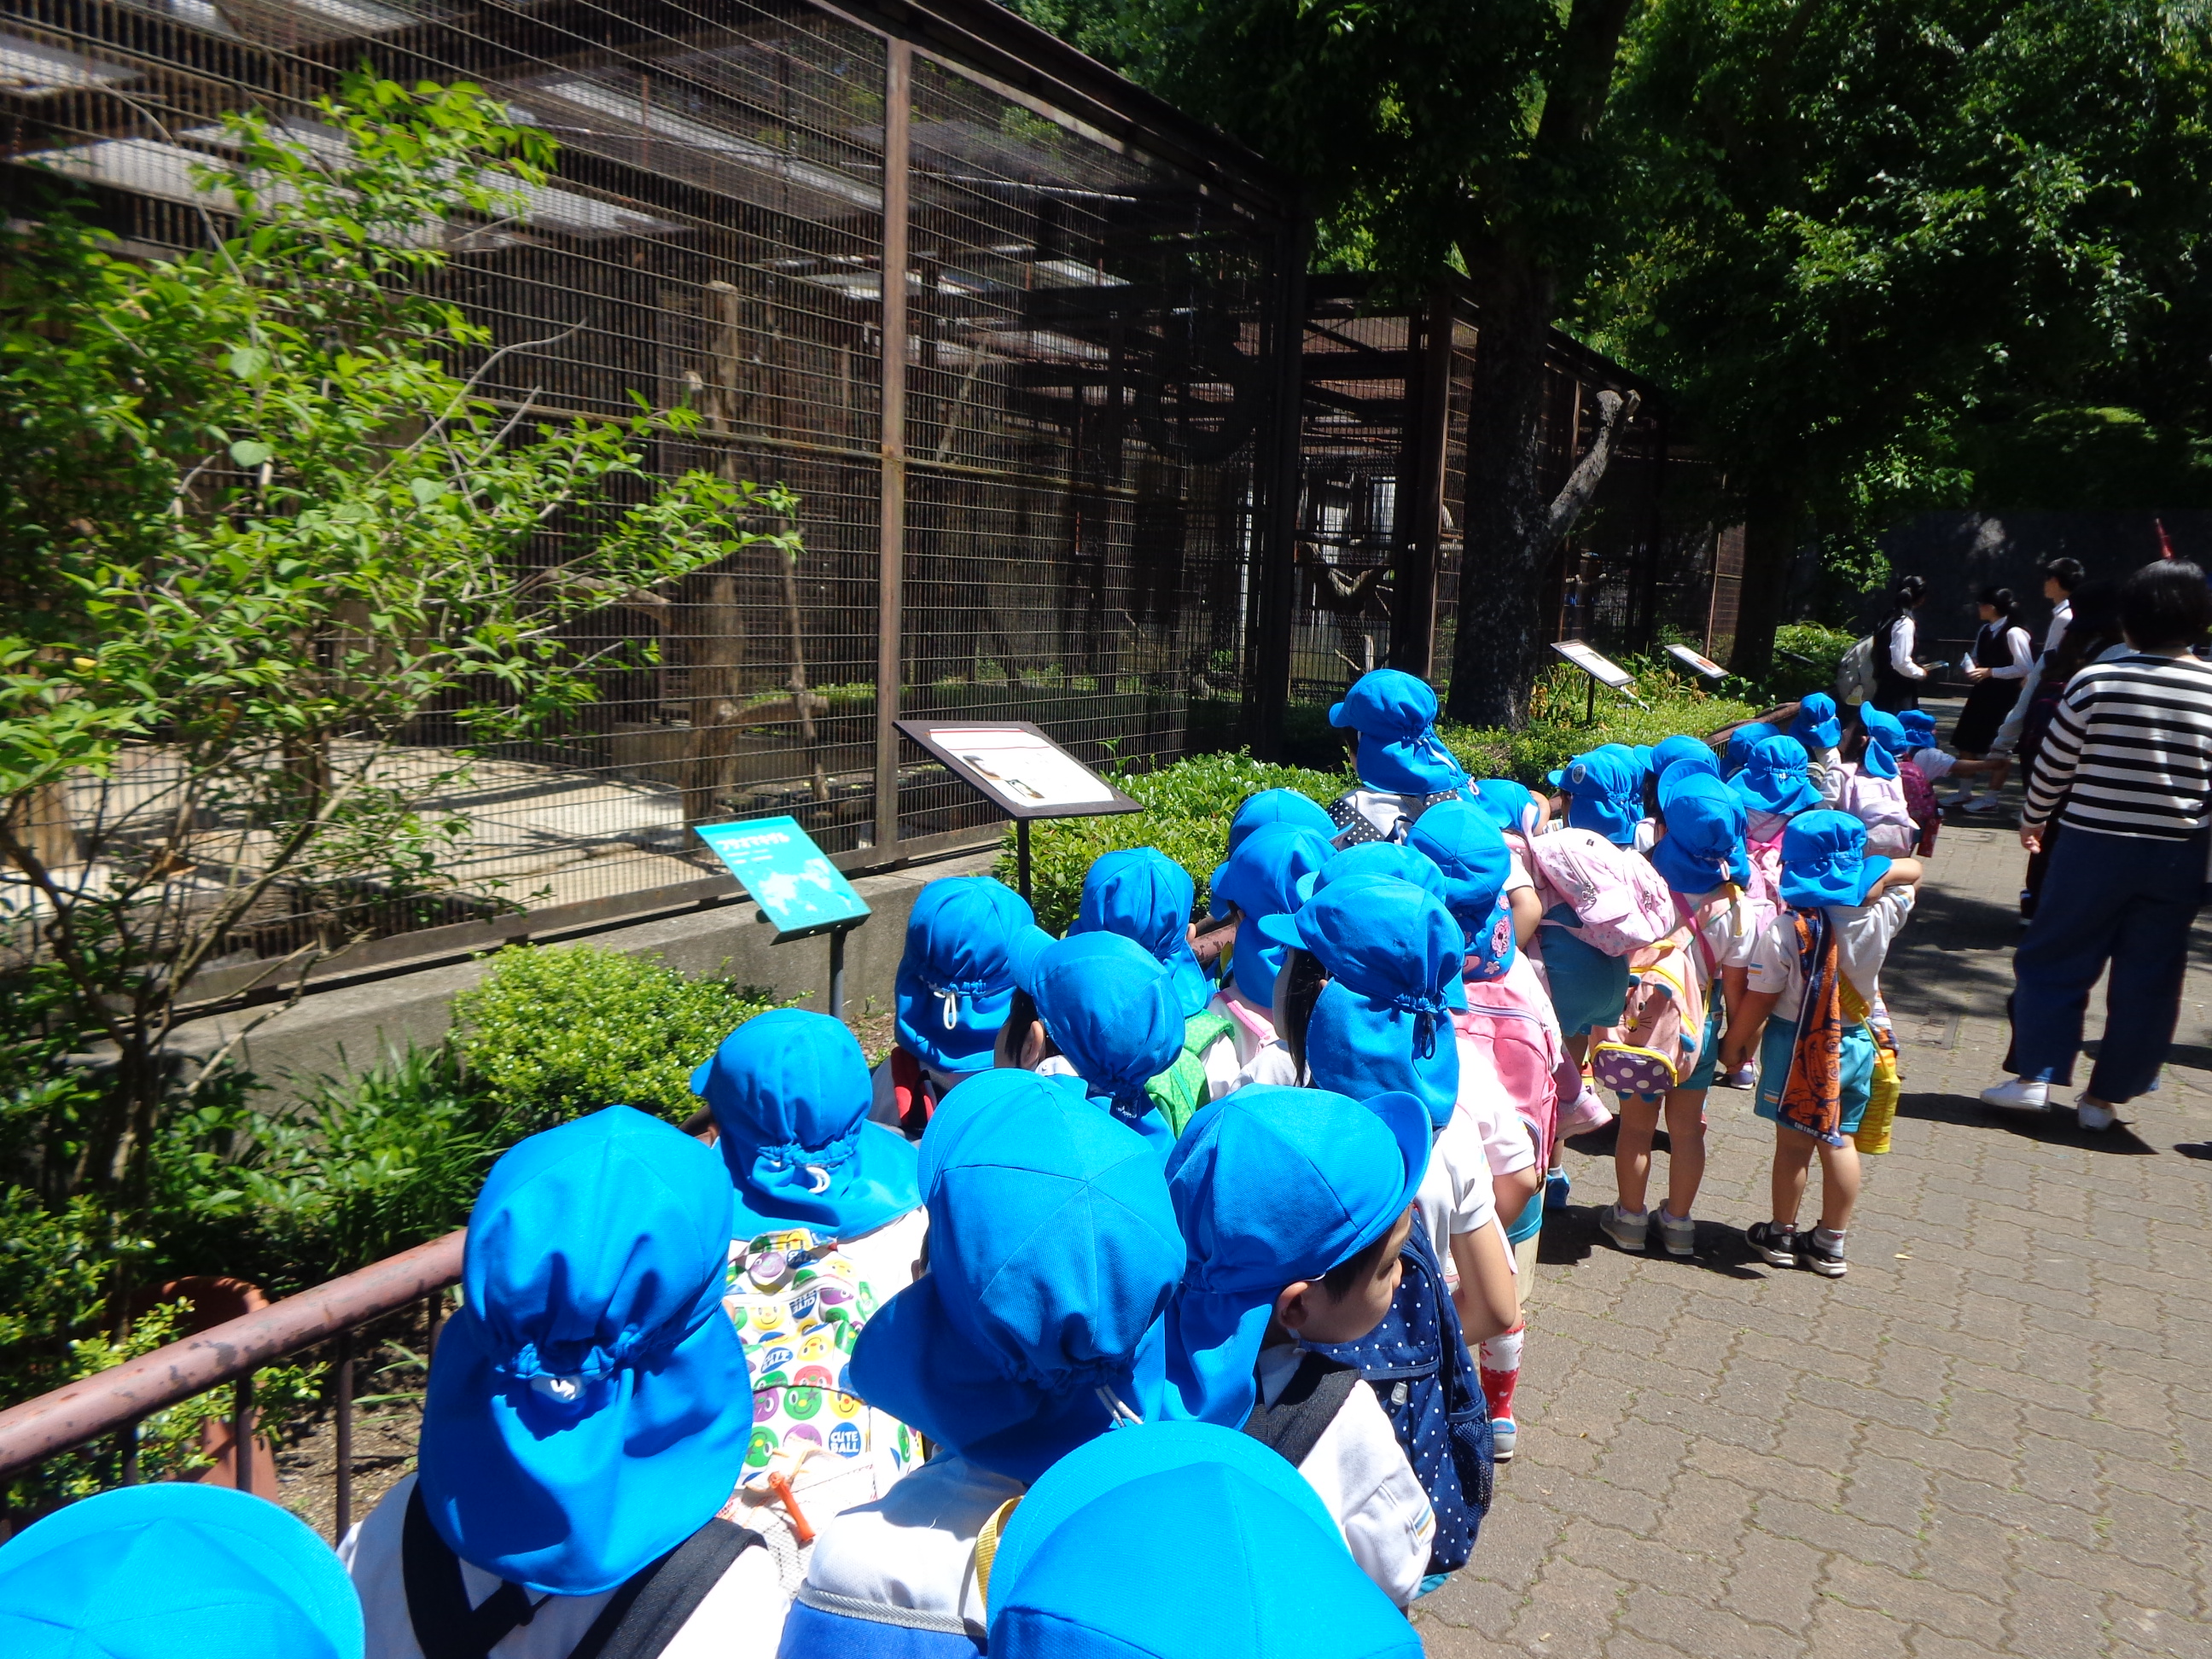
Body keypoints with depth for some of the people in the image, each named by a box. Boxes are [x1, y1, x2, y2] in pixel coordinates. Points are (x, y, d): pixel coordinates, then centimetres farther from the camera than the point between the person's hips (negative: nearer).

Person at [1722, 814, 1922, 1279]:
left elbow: (1760, 1000, -16)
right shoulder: (1880, 914, -10)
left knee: (1794, 1141, 10)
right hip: (1858, 1040, 4)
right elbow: (1911, 869, 10)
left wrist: (1735, 1042, -1)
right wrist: (1878, 872, -8)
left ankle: (1782, 1235, 24)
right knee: (1840, 1140, 14)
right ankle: (1831, 1244, 25)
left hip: (1798, 1044, -4)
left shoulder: (1784, 931, -23)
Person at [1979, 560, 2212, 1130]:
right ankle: (2105, 1097, 18)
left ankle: (2034, 1076, 10)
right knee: (2147, 979, 11)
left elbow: (2053, 766, 0)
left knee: (2054, 959, 12)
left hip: (2094, 847, -1)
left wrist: (2032, 819, 15)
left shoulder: (2096, 681, -8)